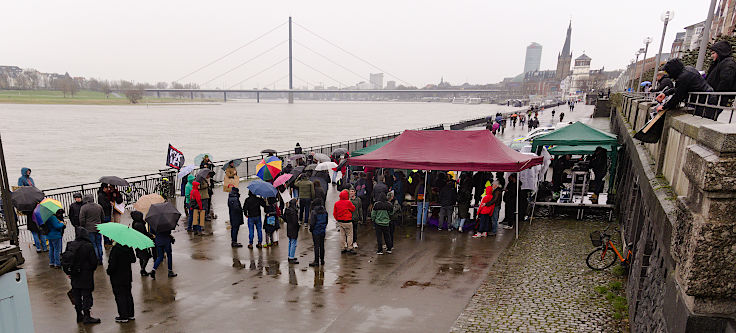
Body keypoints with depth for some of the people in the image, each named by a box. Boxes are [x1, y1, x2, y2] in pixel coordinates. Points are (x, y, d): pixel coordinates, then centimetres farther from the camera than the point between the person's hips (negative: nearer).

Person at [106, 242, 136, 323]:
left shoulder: (115, 249, -21)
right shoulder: (129, 248, -3)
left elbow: (112, 264, -20)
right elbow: (133, 260, 7)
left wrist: (109, 271, -2)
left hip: (117, 277, -6)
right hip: (127, 276, 6)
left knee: (120, 296, 3)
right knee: (128, 295, 16)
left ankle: (123, 316, 8)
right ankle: (131, 314, 24)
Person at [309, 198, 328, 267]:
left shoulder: (314, 212, -17)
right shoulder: (324, 211, 0)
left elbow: (312, 223, -17)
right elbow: (326, 221, 9)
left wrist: (311, 228, -1)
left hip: (316, 231, -5)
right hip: (323, 231, 5)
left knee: (316, 246, 1)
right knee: (322, 245, 13)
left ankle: (316, 261, 4)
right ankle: (322, 260, 21)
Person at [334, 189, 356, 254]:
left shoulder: (336, 203, 1)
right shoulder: (348, 202, -14)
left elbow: (334, 213, 6)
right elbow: (353, 209, 0)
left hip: (340, 221, 5)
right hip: (347, 221, -5)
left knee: (342, 235, 12)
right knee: (349, 234, 3)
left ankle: (344, 248, 17)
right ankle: (349, 248, 3)